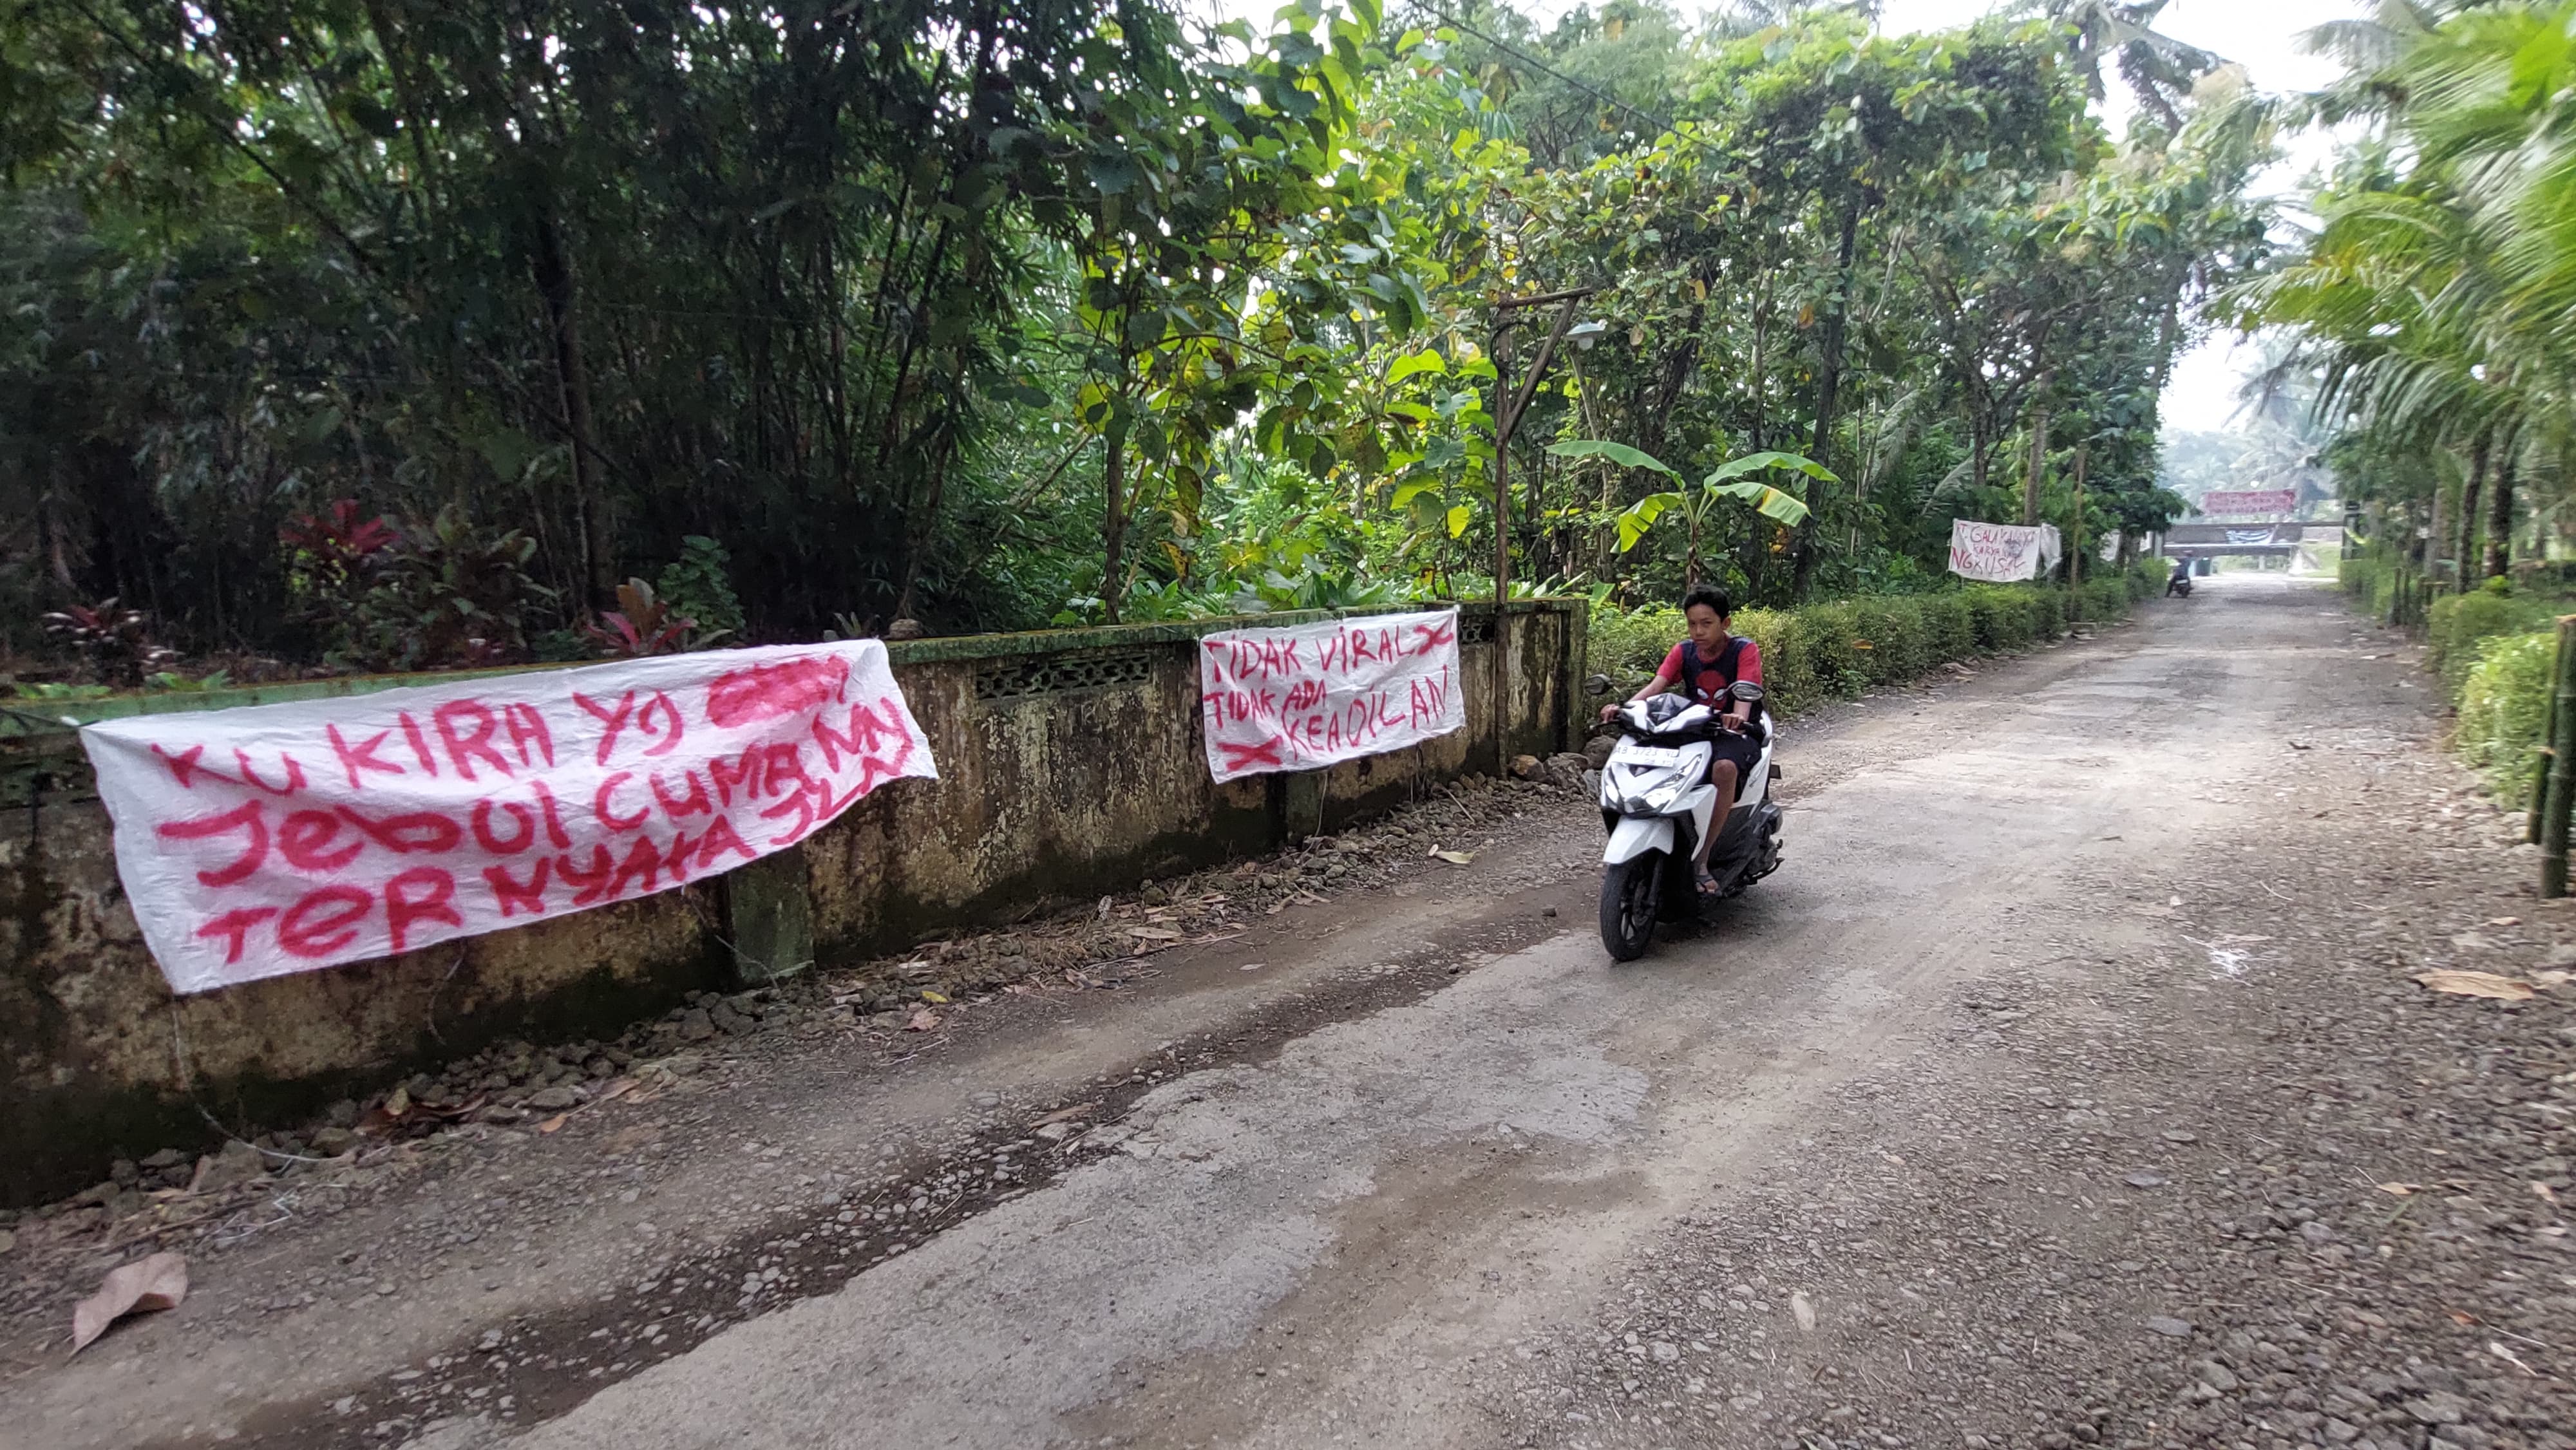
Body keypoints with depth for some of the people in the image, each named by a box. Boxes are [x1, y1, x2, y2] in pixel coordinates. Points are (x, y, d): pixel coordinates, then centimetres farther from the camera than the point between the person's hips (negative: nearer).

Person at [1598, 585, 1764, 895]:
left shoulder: (1745, 650, -5)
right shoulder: (1683, 652, 7)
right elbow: (1656, 685, -8)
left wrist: (1739, 716, -45)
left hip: (1735, 733, -5)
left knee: (1725, 768, -39)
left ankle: (1701, 857, -31)